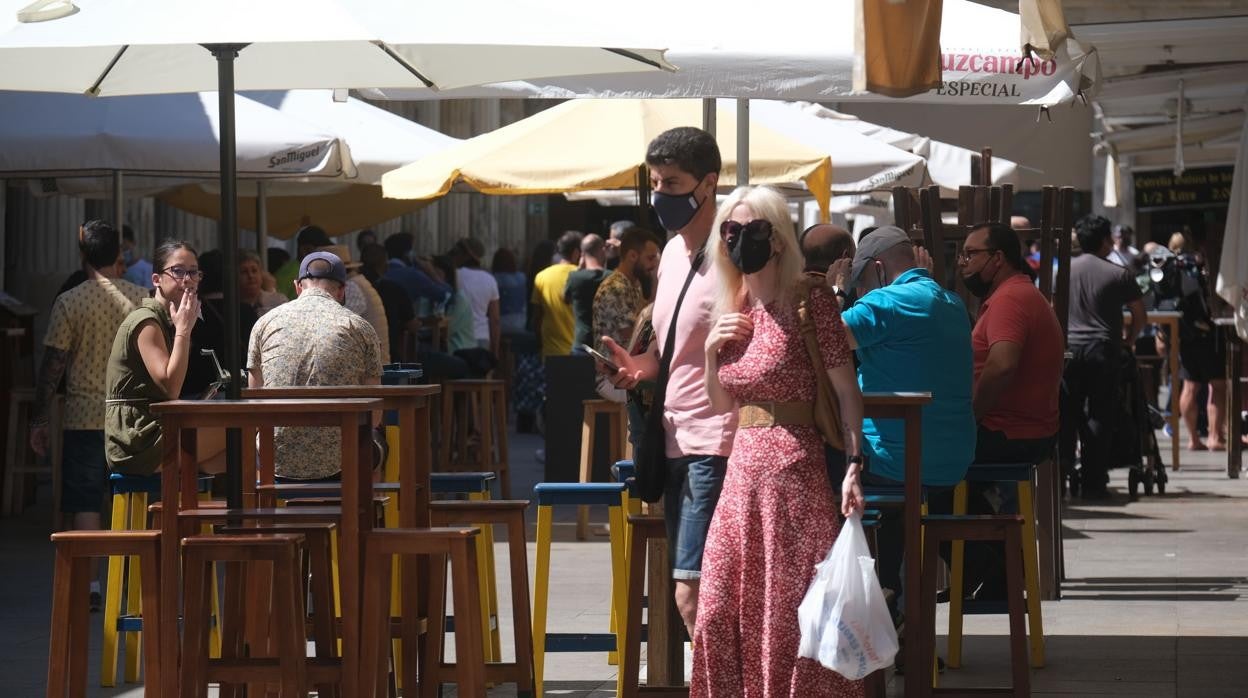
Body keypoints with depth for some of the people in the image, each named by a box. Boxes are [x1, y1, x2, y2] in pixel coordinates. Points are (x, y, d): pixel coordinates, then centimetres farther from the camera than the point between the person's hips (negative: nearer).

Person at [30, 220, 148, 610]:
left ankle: (87, 584, -3)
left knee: (84, 503, 1)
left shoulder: (69, 303, -6)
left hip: (83, 417, -2)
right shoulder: (142, 300, 1)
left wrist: (39, 420, 2)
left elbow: (52, 366, -5)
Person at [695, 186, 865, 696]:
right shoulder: (732, 310, 13)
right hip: (743, 468, 7)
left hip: (793, 467, -7)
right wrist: (711, 352, 3)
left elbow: (846, 391, -9)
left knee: (790, 612, -5)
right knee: (724, 612, 5)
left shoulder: (809, 299, -7)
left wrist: (853, 465, -18)